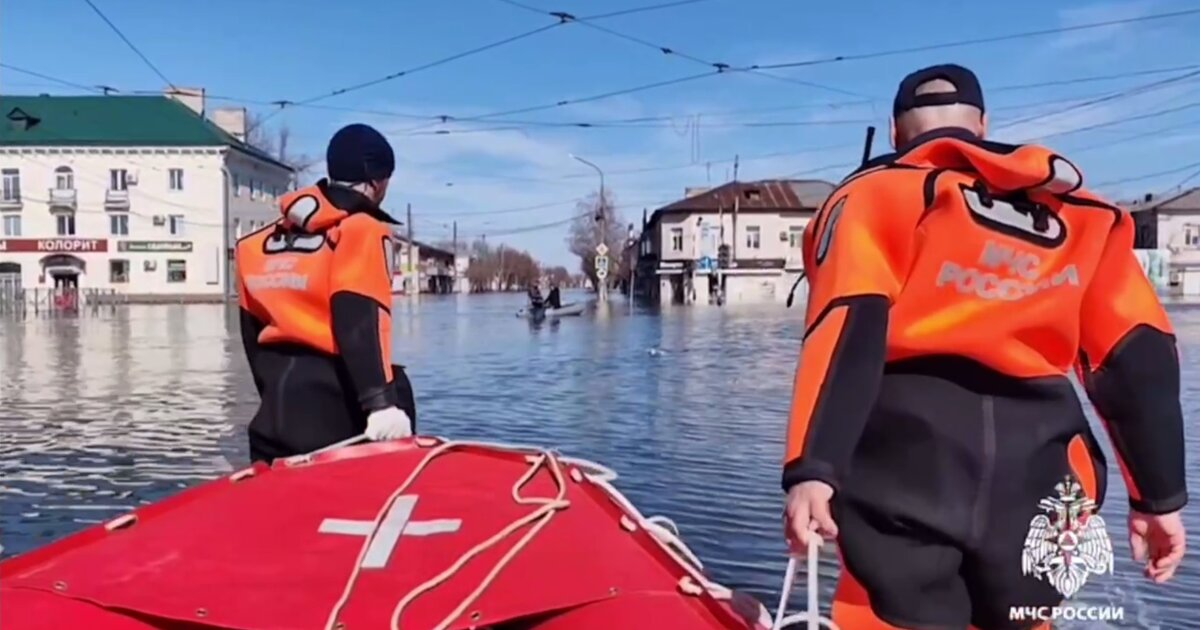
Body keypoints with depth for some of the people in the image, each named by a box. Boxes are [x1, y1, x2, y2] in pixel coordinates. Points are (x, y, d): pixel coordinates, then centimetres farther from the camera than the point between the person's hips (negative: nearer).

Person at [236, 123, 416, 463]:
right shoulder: (361, 230, -6)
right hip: (336, 412, -7)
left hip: (278, 413, 8)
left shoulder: (260, 241, 16)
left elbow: (254, 331, 19)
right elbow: (360, 325, -20)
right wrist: (382, 402, -27)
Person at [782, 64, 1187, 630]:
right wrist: (1159, 495, 19)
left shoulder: (877, 194, 7)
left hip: (909, 462, -4)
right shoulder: (1082, 212, 20)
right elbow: (1138, 357, 14)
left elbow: (850, 333, -10)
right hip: (1034, 471, 4)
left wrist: (813, 467, -18)